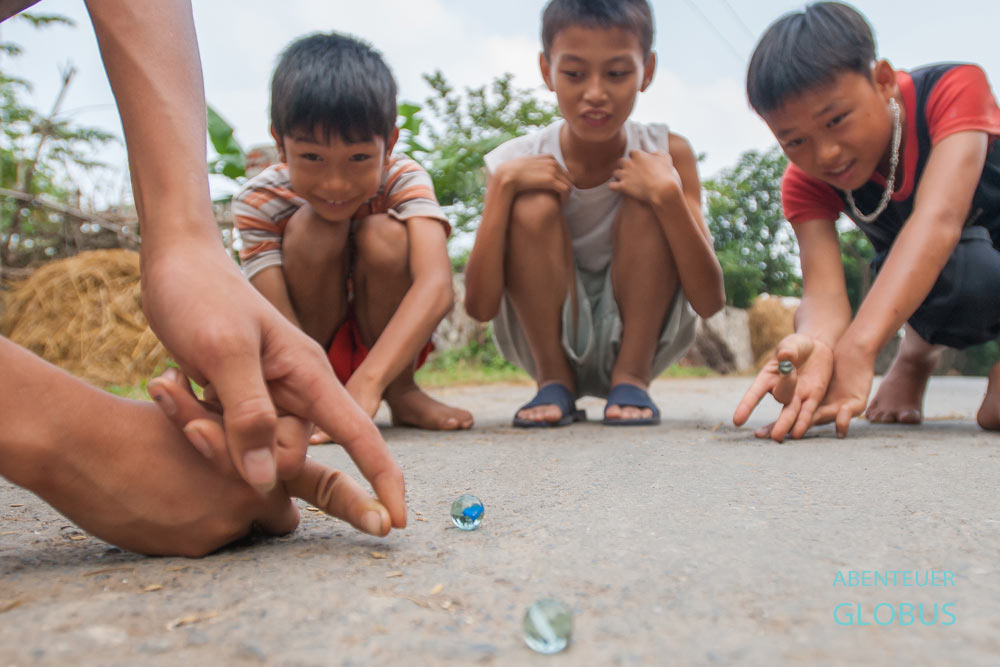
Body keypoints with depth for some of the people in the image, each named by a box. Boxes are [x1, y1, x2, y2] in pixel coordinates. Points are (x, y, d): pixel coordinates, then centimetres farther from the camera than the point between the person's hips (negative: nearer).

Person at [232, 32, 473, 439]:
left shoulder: (404, 181, -24)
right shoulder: (258, 202, -22)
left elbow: (436, 288, -42)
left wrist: (366, 384, -54)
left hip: (389, 344, 1)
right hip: (309, 349, 0)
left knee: (382, 236, -29)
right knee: (312, 229, -28)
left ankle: (401, 392, -11)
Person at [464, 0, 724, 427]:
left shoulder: (667, 155, -12)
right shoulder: (520, 164, -13)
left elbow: (709, 303, -18)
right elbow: (480, 307, -21)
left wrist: (667, 194, -30)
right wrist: (502, 186, -27)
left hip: (640, 338, 0)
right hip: (547, 339, 0)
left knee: (645, 204, -22)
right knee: (532, 205, -23)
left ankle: (631, 377, -12)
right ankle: (554, 382, -9)